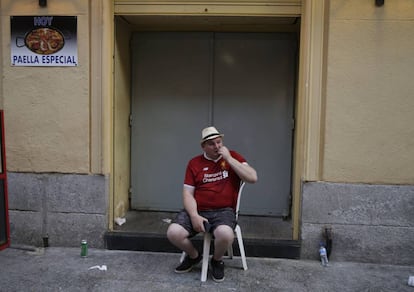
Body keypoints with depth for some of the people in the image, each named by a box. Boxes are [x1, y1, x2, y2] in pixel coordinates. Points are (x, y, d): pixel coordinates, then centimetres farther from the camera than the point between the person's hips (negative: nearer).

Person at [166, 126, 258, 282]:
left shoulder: (233, 156, 5)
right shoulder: (194, 163, 6)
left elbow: (252, 178, -8)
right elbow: (188, 194, 3)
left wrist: (229, 158, -11)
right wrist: (194, 215, -15)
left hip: (223, 211, -2)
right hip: (197, 210, 2)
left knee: (225, 234, -35)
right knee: (173, 233, -21)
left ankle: (217, 260, 3)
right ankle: (194, 256, 13)